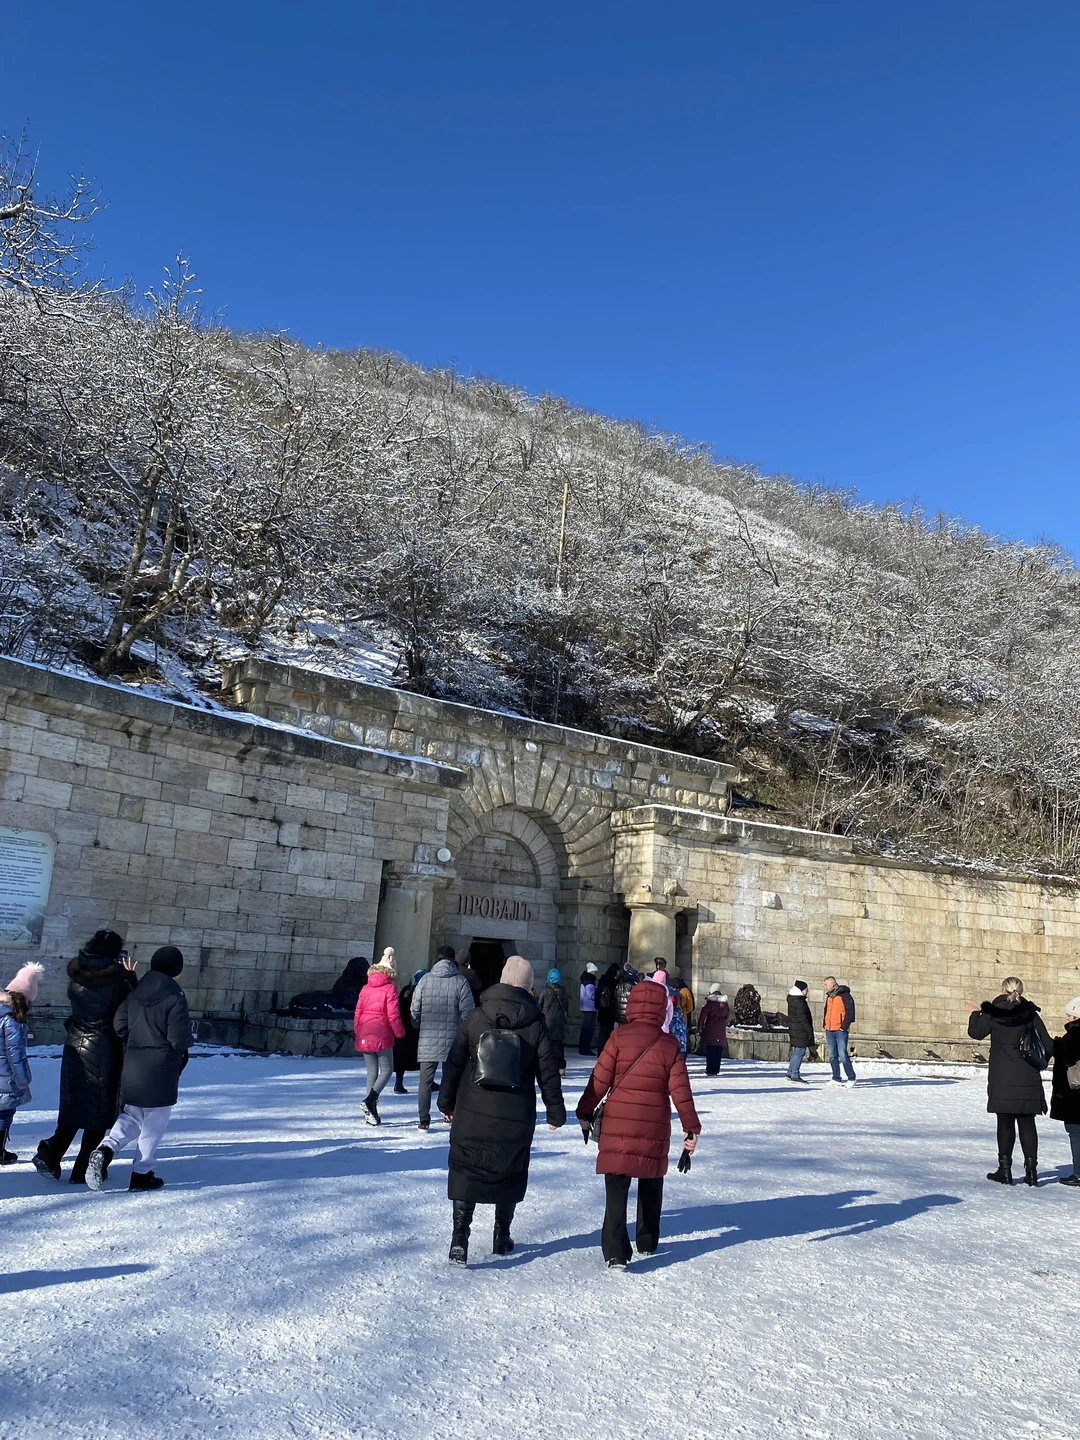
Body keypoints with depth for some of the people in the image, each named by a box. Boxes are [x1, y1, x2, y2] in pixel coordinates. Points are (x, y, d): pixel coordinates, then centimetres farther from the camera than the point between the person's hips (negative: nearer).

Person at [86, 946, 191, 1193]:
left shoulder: (134, 993, 3)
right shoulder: (175, 998, -15)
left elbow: (118, 1027, 5)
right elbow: (180, 1039, -17)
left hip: (132, 1069, 6)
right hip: (161, 1071, -6)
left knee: (131, 1116, 21)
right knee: (155, 1122, 8)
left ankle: (106, 1149, -2)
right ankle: (142, 1174, 12)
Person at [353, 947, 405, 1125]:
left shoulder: (365, 988, 9)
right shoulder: (389, 989, -6)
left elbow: (357, 1012, 10)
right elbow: (393, 1015, -9)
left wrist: (356, 1033, 19)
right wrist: (400, 1033, 2)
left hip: (364, 1036, 5)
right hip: (382, 1036, -5)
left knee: (372, 1071, 12)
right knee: (387, 1070, 5)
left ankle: (371, 1111, 11)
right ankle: (370, 1099, -15)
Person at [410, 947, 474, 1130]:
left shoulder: (425, 980, -2)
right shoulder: (461, 981, -7)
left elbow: (414, 1010, 1)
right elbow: (467, 1012, -6)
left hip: (427, 1039, 0)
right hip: (452, 1039, 0)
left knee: (425, 1080, 5)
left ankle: (424, 1119, 1)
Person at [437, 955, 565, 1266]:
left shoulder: (476, 1018, -3)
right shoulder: (536, 1024, -5)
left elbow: (454, 1063, 1)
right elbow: (548, 1072, -2)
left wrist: (447, 1101, 12)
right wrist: (555, 1111, 9)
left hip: (473, 1113, 0)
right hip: (517, 1118, 0)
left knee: (466, 1171, 7)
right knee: (510, 1174, 17)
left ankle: (459, 1238, -4)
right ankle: (502, 1237, 27)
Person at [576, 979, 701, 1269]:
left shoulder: (619, 1037, -7)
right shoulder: (670, 1045, -1)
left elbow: (599, 1080, -7)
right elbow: (681, 1090, -2)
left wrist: (584, 1112, 4)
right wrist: (691, 1127, 5)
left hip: (618, 1125, -2)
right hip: (655, 1130, 2)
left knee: (616, 1189, 1)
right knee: (651, 1187, 22)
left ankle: (616, 1253, -7)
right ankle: (648, 1242, 32)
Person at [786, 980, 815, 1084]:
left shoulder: (793, 999, 15)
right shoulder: (799, 1001, -17)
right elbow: (802, 1018, -20)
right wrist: (810, 1031, -16)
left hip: (794, 1030, 10)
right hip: (800, 1031, -10)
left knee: (796, 1051, 17)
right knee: (800, 1052, -6)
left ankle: (790, 1073, 24)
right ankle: (795, 1076, -5)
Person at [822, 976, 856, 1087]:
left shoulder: (844, 995, -8)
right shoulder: (829, 997, 16)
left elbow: (850, 1013, -11)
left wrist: (844, 1027, -14)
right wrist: (825, 1025, 13)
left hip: (840, 1031, -7)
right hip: (829, 1031, 7)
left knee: (842, 1055, -10)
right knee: (832, 1056, 7)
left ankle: (851, 1078, 0)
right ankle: (836, 1078, 14)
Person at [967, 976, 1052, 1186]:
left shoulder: (992, 1012, -6)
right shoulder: (1031, 1013, -2)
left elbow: (976, 1032, 6)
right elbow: (1047, 1045, -1)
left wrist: (975, 1014, 23)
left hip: (1002, 1078, -1)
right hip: (1028, 1079, 1)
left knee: (1005, 1122, 5)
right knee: (1027, 1122, 8)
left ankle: (1005, 1168, 7)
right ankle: (1031, 1169, 7)